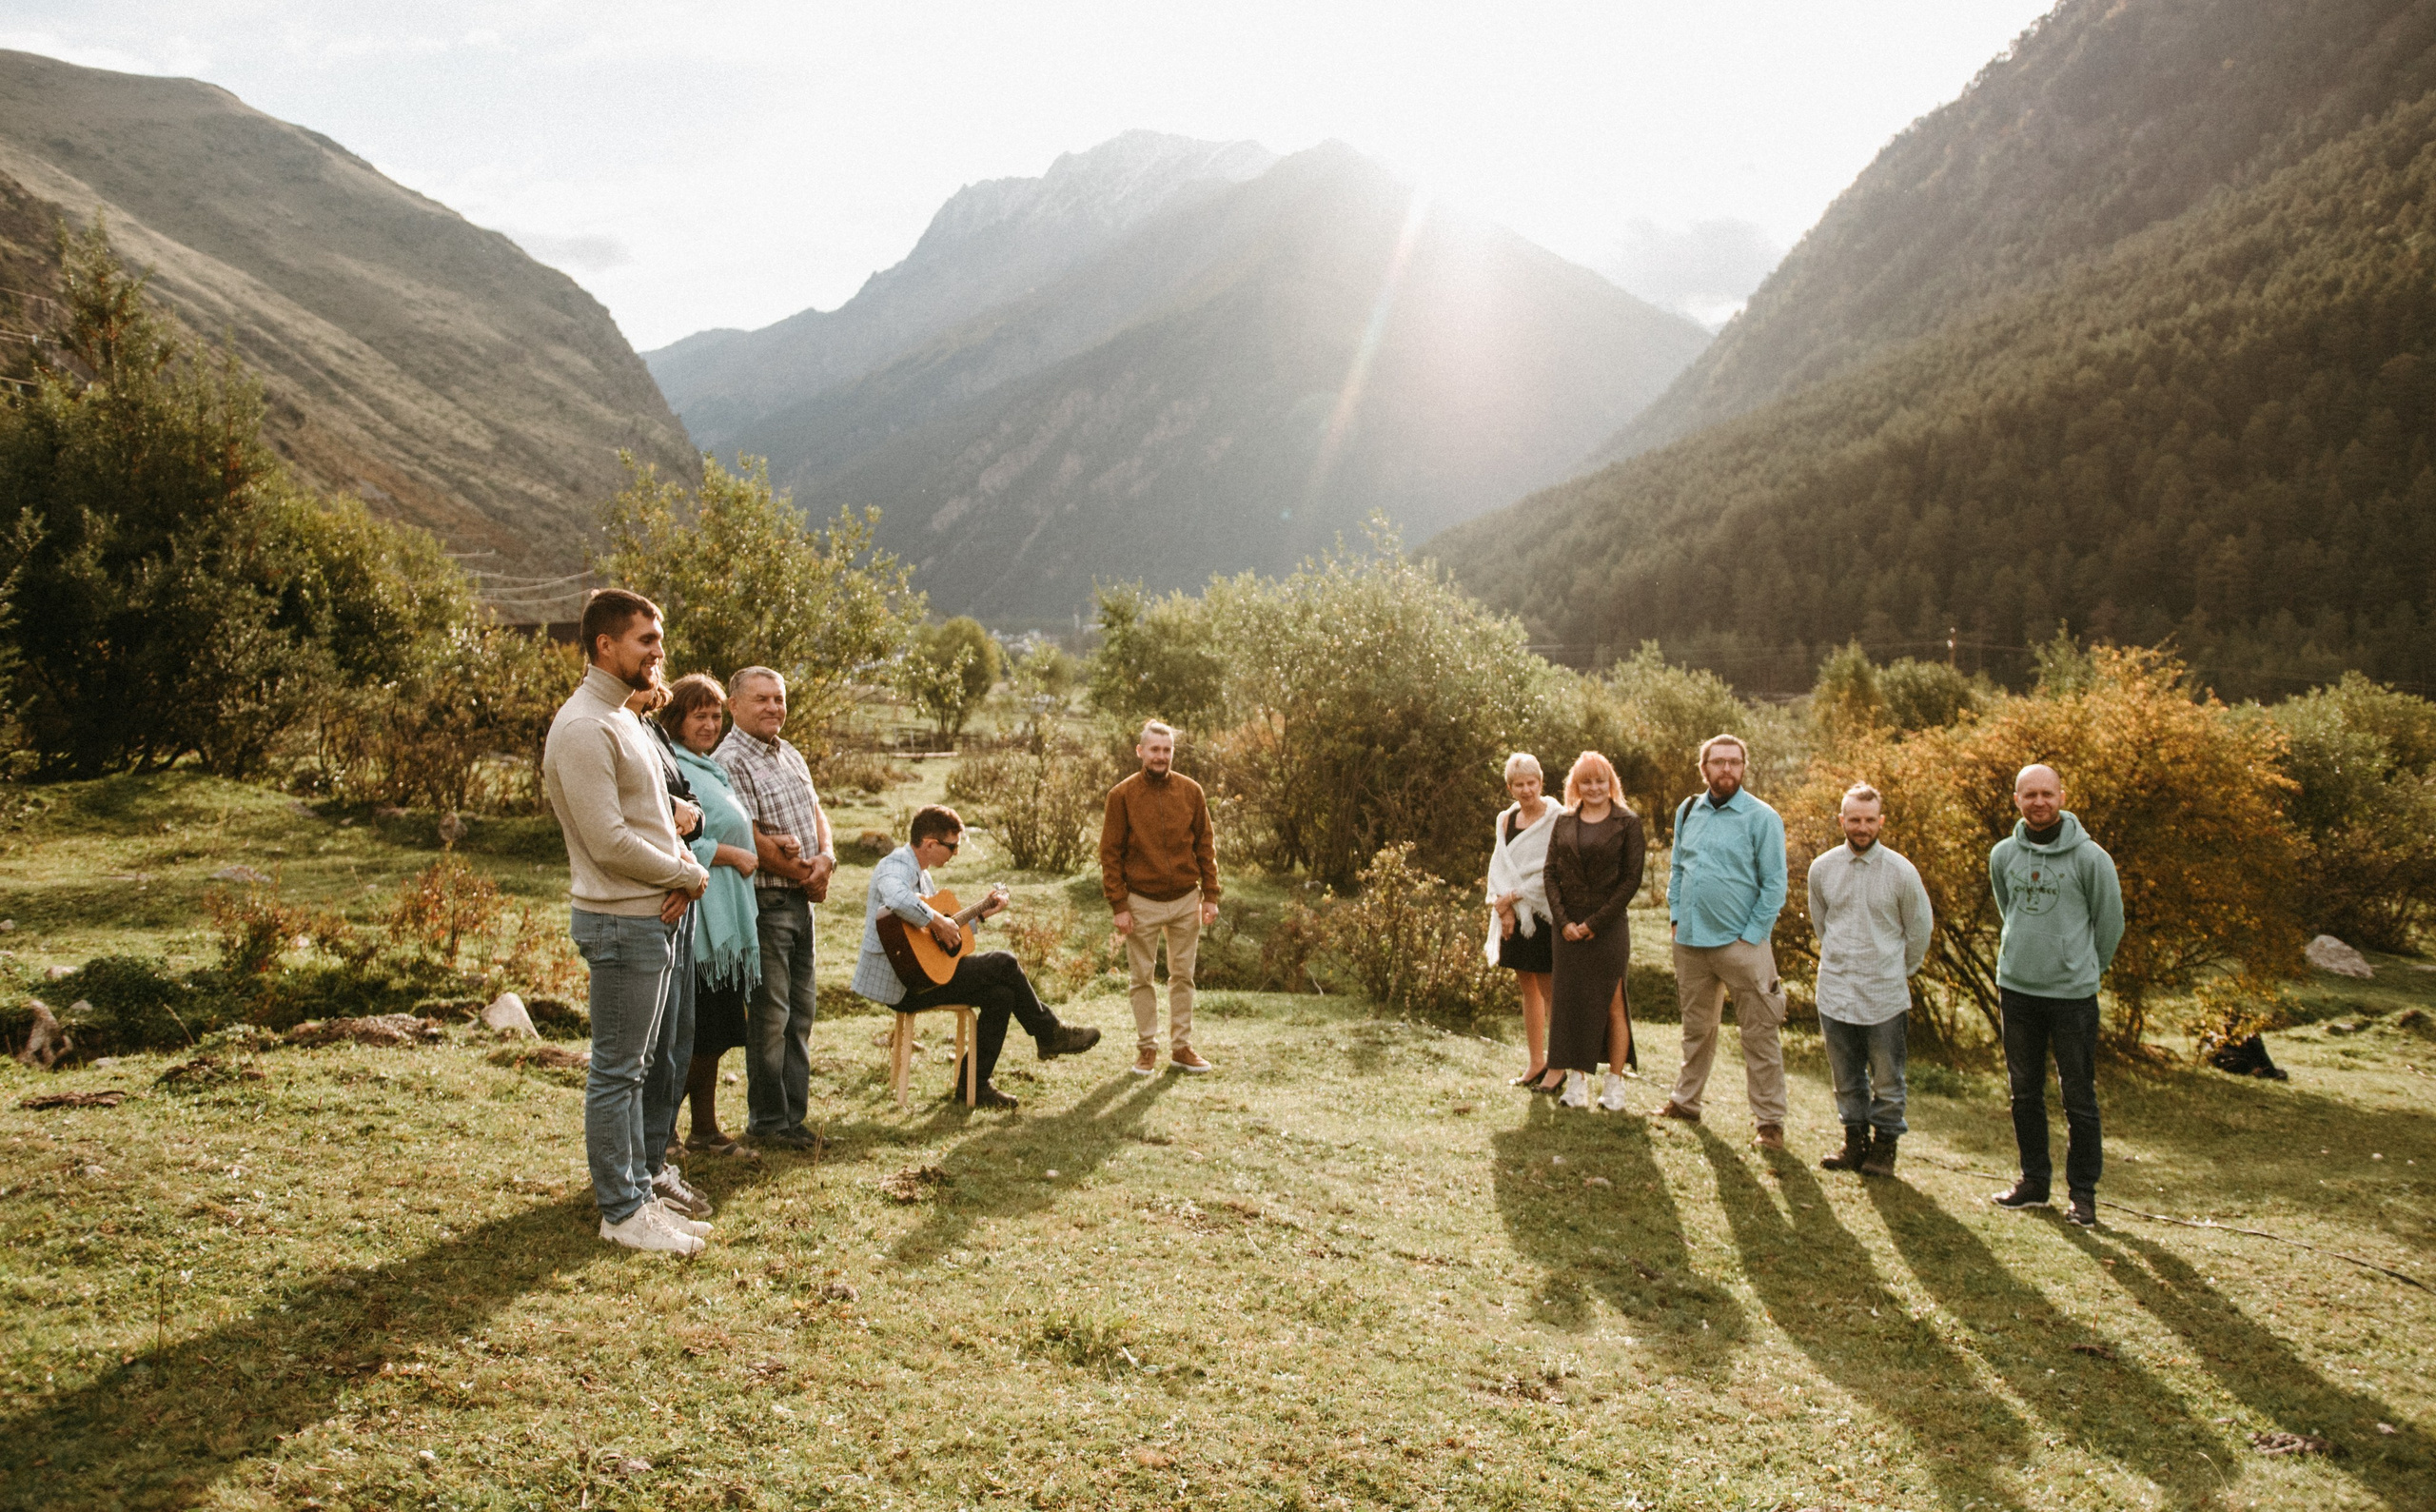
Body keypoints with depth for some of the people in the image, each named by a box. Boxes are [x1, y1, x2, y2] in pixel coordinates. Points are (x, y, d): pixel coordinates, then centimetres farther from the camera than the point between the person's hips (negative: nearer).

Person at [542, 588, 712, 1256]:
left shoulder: (624, 719, 15)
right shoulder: (585, 728, -17)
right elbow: (609, 841, -22)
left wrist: (686, 873, -1)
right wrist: (686, 874, -9)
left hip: (655, 917, 10)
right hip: (622, 922, -10)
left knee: (633, 1067, 16)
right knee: (617, 1071, -1)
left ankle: (639, 1194, 25)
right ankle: (621, 1212, 8)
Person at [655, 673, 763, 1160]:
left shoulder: (709, 768, 19)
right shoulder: (669, 767, -12)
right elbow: (675, 842, -22)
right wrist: (735, 855, -14)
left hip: (726, 919, 10)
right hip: (698, 919, -10)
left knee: (716, 1033, 13)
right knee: (696, 1035, -6)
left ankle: (705, 1129, 21)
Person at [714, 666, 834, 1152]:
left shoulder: (790, 755, 16)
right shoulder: (730, 761, -13)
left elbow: (816, 810, 15)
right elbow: (750, 839, -18)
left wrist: (825, 858, -5)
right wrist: (804, 875, -9)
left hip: (801, 901, 9)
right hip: (764, 903, -8)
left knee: (799, 1014, 12)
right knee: (770, 1016, -2)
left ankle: (794, 1115, 21)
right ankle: (767, 1121, 9)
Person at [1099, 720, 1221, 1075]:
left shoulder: (1191, 791, 1)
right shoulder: (1122, 795, -6)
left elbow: (1205, 845, 6)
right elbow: (1110, 854, -5)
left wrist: (1210, 896, 1)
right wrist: (1119, 906, -10)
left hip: (1186, 900, 2)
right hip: (1142, 902, -2)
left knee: (1183, 976, 10)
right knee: (1144, 978, 6)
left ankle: (1181, 1048, 19)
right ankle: (1146, 1048, 17)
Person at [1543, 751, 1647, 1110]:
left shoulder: (1627, 823, -1)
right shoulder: (1563, 823, 9)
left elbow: (1632, 878, -6)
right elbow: (1551, 874, 6)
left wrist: (1595, 922, -11)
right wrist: (1564, 921, -7)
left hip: (1609, 926, -3)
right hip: (1568, 927, 3)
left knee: (1612, 1002, 0)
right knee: (1571, 1001, 5)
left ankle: (1615, 1083, 8)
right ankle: (1577, 1080, 12)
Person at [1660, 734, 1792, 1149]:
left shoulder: (1761, 818, -7)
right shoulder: (1688, 812, 9)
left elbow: (1774, 884, -7)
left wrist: (1751, 936, -11)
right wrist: (1676, 917, 7)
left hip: (1741, 943, -5)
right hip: (1690, 941, 5)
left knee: (1759, 1034, -1)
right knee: (1696, 1028, 18)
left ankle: (1769, 1121, 5)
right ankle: (1686, 1102, 30)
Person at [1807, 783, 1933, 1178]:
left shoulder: (1901, 872, -8)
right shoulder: (1822, 869, 1)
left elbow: (1919, 931, 6)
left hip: (1885, 996, -3)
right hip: (1834, 993, 3)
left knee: (1887, 1079, 4)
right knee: (1845, 1078, 12)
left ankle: (1884, 1145, 19)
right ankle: (1855, 1140, 25)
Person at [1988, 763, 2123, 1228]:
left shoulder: (2089, 857, -10)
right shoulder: (2002, 855, 3)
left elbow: (2110, 922, 2)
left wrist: (2087, 967, 12)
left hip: (2072, 992, -4)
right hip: (2016, 986, 4)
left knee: (2079, 1098, 2)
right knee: (2025, 1092, 12)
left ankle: (2083, 1192, 12)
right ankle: (2033, 1180, 24)